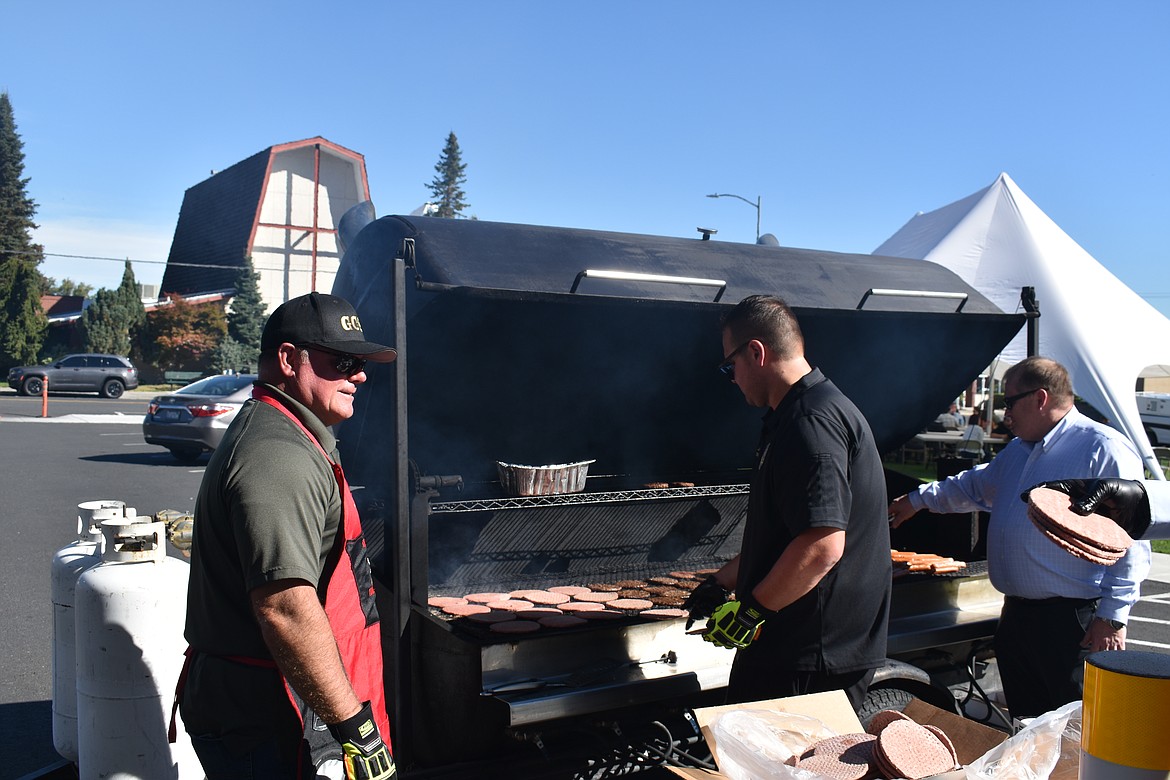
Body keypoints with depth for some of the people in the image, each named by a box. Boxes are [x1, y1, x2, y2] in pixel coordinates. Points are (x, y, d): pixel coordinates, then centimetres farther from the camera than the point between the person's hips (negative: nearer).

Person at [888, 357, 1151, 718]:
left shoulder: (1105, 449, -11)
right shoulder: (1018, 450, 17)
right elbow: (975, 486, 35)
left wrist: (1112, 616, -18)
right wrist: (919, 499, 38)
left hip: (1075, 621, -8)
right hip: (1017, 616, 8)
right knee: (1025, 727, 15)